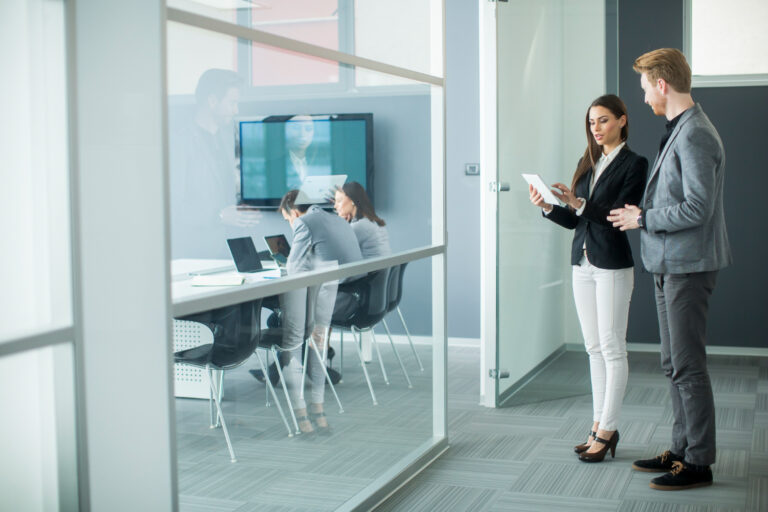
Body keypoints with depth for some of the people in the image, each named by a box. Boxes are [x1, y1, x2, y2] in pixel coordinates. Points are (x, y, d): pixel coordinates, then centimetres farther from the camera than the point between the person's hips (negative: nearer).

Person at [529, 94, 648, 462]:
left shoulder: (633, 164, -6)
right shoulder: (587, 163, 14)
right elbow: (574, 220, 12)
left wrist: (580, 204, -26)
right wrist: (547, 207, -5)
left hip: (613, 265, -7)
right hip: (583, 263, 7)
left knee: (612, 348, -2)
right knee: (595, 348, 10)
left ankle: (607, 429, 3)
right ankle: (599, 424, 17)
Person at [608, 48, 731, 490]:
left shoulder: (695, 136, -18)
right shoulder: (680, 131, 14)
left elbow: (696, 209, -23)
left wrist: (643, 219, -13)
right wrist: (643, 213, 9)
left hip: (688, 265, -10)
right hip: (670, 263, 10)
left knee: (688, 366, -4)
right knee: (674, 364, 16)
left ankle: (699, 462, 6)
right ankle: (682, 449, 27)